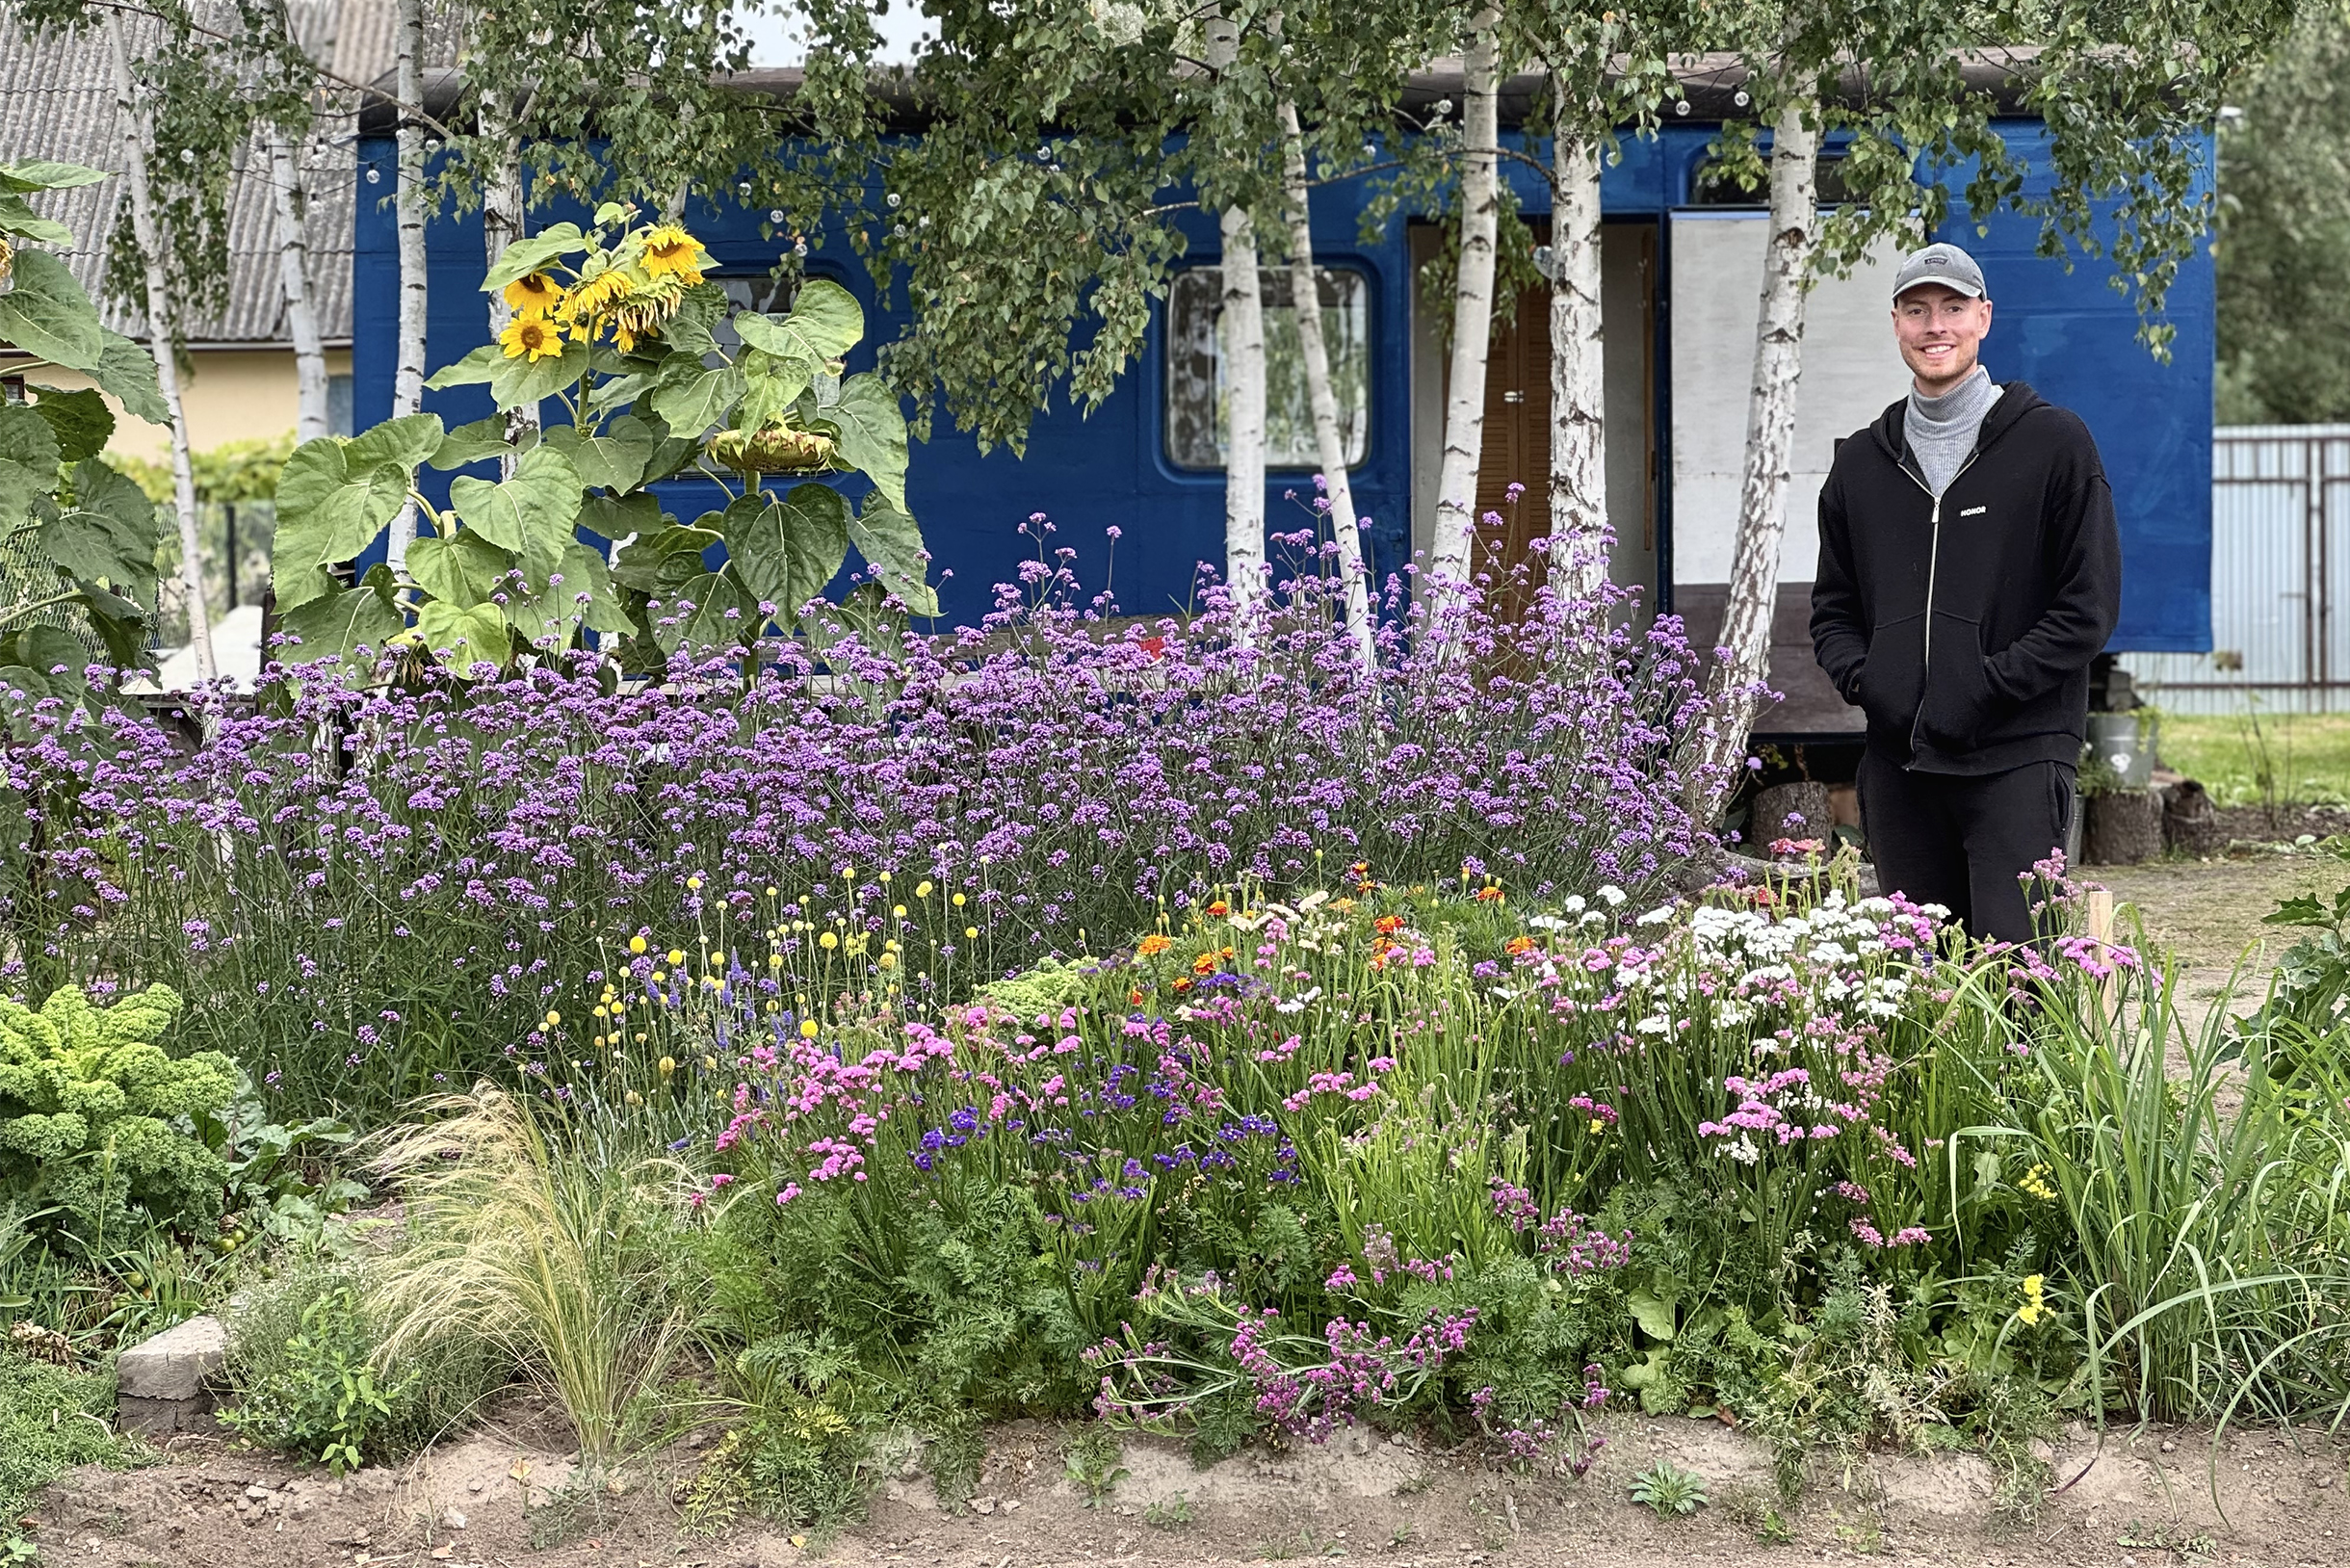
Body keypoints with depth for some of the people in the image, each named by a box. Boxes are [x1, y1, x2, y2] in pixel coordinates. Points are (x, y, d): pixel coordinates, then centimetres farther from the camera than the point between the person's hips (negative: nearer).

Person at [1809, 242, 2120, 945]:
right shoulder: (1862, 462, 16)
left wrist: (1988, 684, -12)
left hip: (2016, 760, -4)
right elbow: (1833, 606, 21)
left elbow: (2089, 605, -2)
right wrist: (1860, 677, -1)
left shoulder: (2054, 442, 2)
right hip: (1898, 762, 4)